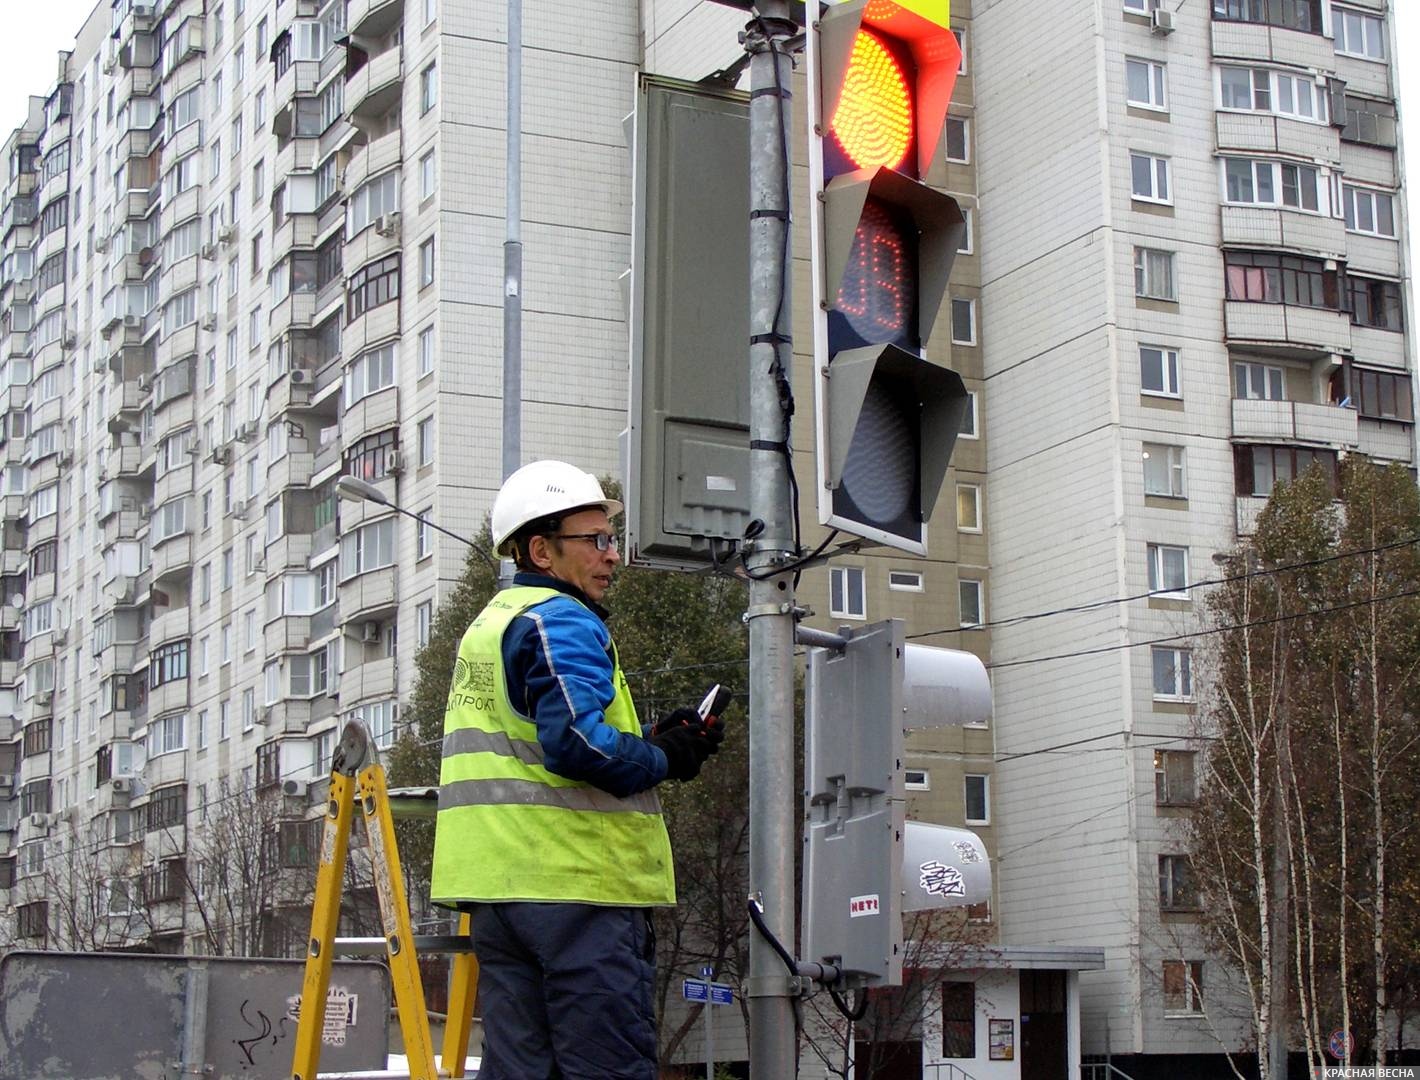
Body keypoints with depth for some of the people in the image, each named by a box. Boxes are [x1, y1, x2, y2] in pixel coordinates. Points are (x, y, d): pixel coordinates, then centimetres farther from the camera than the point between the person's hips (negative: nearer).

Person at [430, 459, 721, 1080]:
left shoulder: (488, 623, 22)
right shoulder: (560, 621, -9)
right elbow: (576, 741, -23)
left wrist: (649, 742, 11)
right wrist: (664, 759, -8)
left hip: (497, 888, 9)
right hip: (574, 883, -9)